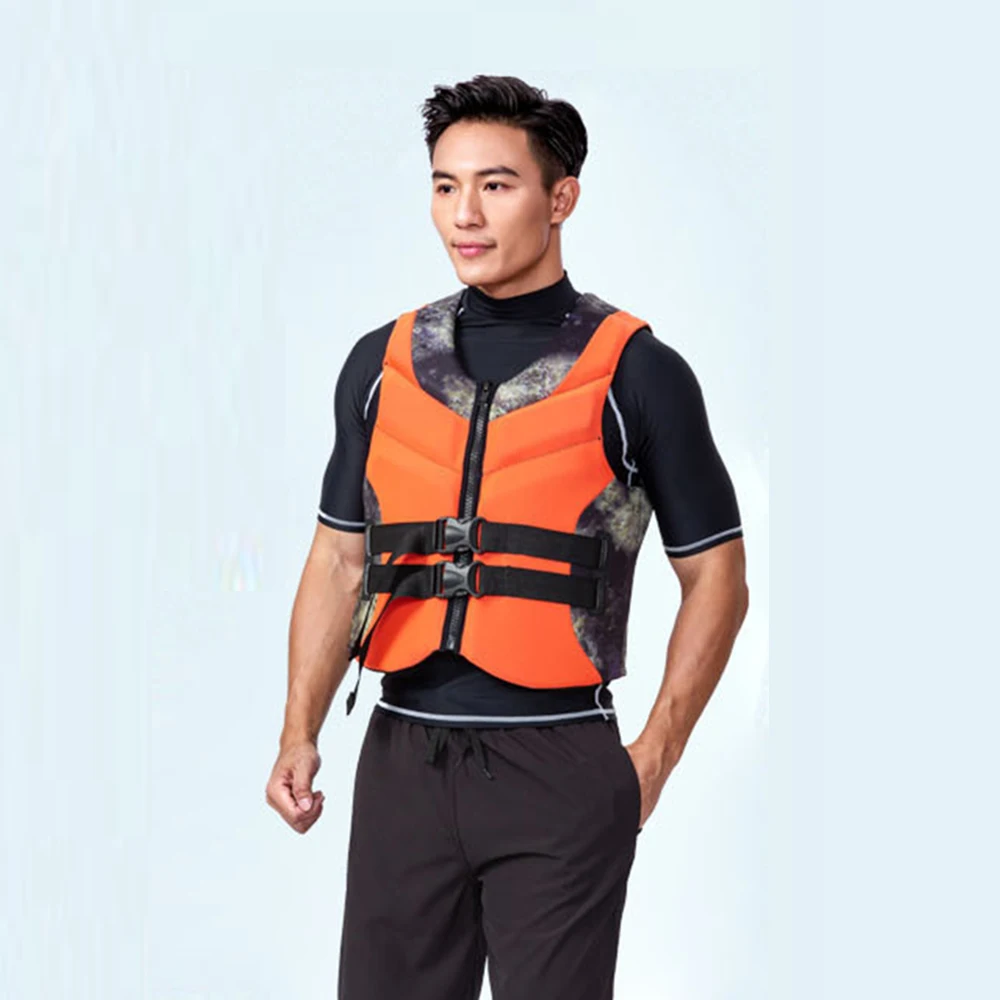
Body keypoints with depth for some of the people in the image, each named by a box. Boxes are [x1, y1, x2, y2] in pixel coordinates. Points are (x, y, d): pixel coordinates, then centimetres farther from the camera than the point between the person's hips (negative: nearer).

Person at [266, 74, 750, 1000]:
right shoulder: (382, 362, 9)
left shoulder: (637, 372, -1)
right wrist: (300, 735, 1)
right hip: (404, 760, 3)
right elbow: (339, 559, 12)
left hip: (561, 773, -3)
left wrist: (656, 758, -4)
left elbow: (716, 578, 3)